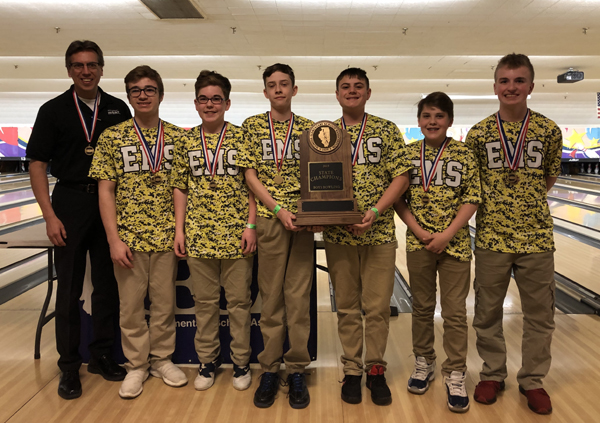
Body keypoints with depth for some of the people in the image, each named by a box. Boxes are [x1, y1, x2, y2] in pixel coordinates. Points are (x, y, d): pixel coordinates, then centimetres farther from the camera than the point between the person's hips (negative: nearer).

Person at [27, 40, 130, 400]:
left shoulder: (119, 110, 5)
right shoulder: (54, 111, 0)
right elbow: (38, 164, -2)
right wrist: (50, 215, -10)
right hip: (71, 204, -2)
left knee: (108, 285, 9)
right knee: (69, 289, 5)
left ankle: (102, 356, 25)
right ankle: (69, 366, 18)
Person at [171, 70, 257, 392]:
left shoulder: (242, 138, -1)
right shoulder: (187, 141, 6)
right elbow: (180, 188, 9)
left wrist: (251, 225, -9)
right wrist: (179, 229, 3)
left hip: (236, 234, -2)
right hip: (198, 235, 2)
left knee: (239, 301, 8)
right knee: (205, 301, 12)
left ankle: (241, 362, 24)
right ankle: (207, 360, 29)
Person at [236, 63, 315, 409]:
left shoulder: (309, 128, 9)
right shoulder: (253, 126, 6)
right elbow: (251, 174, 0)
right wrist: (278, 210, -10)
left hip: (302, 221, 1)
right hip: (269, 219, -1)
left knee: (299, 296, 3)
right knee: (271, 296, 5)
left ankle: (297, 370, 14)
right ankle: (270, 369, 17)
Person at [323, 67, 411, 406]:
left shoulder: (387, 130, 3)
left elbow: (401, 177, -3)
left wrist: (374, 211, -15)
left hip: (380, 233, -1)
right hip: (338, 235, 1)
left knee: (378, 307, 5)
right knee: (347, 307, 10)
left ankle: (375, 370, 22)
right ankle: (352, 371, 23)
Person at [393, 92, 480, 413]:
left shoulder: (463, 154, -2)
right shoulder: (407, 154, 1)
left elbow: (472, 198, -5)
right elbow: (398, 197, 1)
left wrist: (447, 234, -14)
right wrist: (418, 230, -11)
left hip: (454, 243, -1)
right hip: (418, 243, 2)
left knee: (455, 311, 4)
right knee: (422, 307, 14)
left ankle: (455, 374, 16)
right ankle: (423, 363, 31)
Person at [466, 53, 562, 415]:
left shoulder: (548, 130, -2)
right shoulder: (479, 133, -2)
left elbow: (550, 177, 10)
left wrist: (525, 201, 4)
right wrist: (497, 202, 0)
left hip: (536, 236, 0)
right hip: (491, 236, 0)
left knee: (539, 314, 10)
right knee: (487, 312, 11)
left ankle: (533, 380, 29)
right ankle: (493, 374, 30)